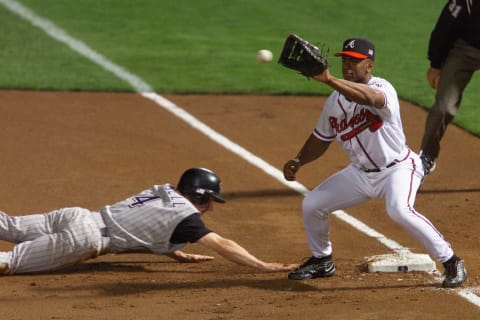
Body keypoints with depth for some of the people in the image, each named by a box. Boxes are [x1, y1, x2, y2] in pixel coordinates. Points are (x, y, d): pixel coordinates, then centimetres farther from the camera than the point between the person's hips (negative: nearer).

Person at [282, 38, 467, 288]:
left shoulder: (382, 88, -21)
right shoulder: (335, 100, 2)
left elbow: (368, 97, -47)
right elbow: (321, 139, 15)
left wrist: (329, 80, -56)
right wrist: (299, 161, -1)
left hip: (397, 169, -7)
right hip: (360, 173, 8)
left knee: (399, 211, -34)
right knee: (311, 205, 4)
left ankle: (451, 262, -20)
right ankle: (322, 261, 29)